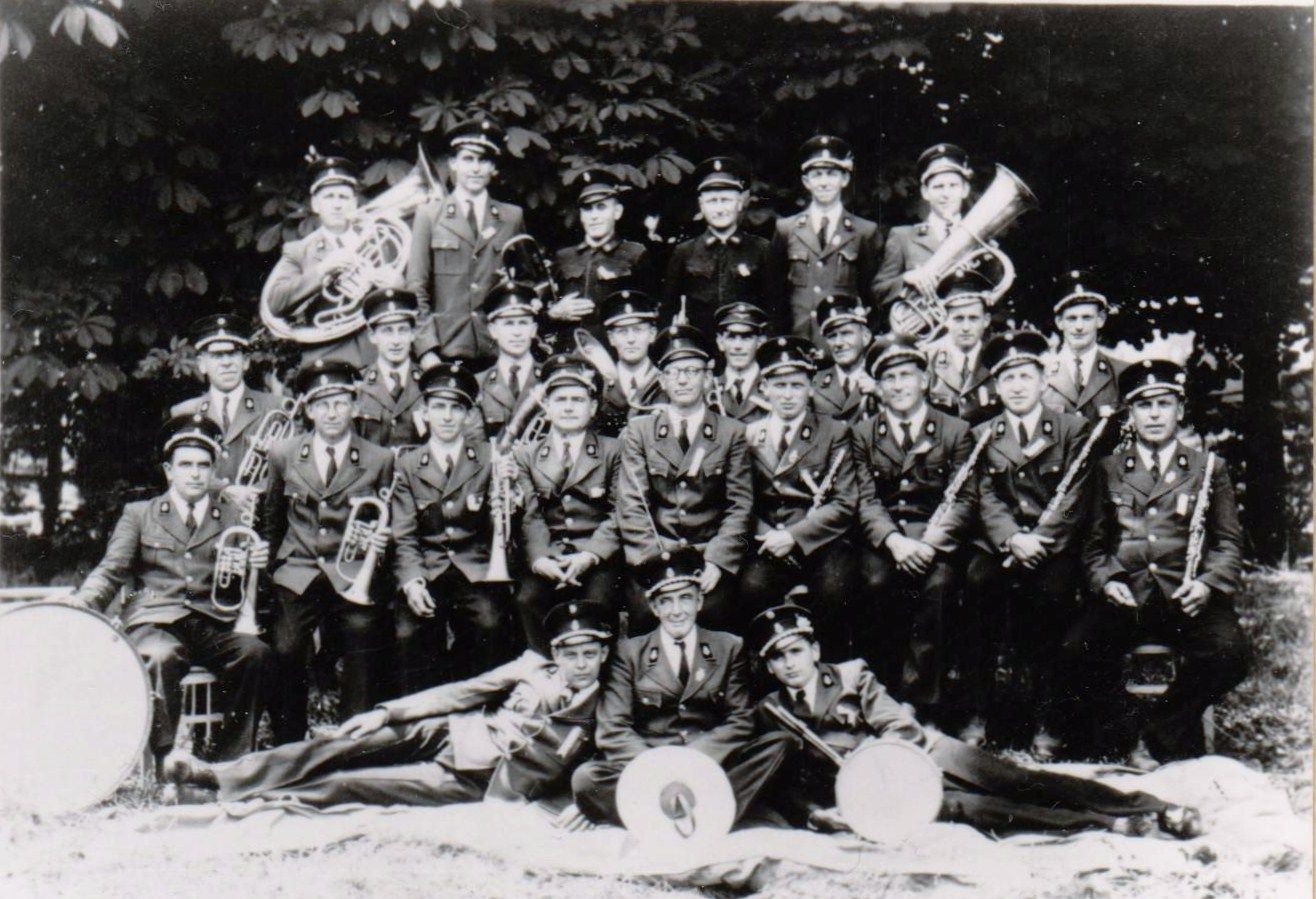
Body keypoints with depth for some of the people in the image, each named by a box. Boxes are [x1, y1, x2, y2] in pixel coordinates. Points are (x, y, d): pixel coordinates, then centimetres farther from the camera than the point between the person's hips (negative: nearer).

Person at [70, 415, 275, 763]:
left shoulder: (233, 517, 19)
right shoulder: (139, 514, 17)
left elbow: (246, 577, 14)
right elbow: (112, 570, 8)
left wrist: (255, 564, -11)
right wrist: (83, 601, -13)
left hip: (215, 626, 2)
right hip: (156, 622, -1)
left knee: (257, 653, -30)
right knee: (160, 657, -37)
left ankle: (231, 764, -20)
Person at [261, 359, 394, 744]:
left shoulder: (379, 460, 5)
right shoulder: (283, 456, 9)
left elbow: (387, 524, 14)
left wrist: (380, 541, -6)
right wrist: (275, 561, 17)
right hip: (297, 575, 1)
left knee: (364, 638, -17)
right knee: (285, 651, -14)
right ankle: (288, 751, 3)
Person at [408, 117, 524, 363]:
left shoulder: (512, 217, 13)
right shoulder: (428, 216, 9)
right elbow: (416, 288, 3)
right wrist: (426, 349, -8)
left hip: (498, 351, 1)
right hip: (446, 350, -1)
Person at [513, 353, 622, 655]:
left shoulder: (612, 452, 12)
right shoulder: (526, 455, 16)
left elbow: (618, 514, 2)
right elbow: (530, 516, 5)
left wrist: (588, 556, -14)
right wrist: (540, 559, -14)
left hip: (596, 556, -1)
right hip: (547, 558, 2)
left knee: (595, 604, -30)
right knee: (527, 600, -27)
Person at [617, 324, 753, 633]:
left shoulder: (732, 432, 10)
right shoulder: (638, 431, 11)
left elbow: (740, 505, 4)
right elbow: (631, 505, 3)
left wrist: (716, 561, -10)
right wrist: (656, 560, -10)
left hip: (712, 553, 0)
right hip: (654, 554, 0)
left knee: (715, 610, -26)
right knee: (645, 612, -26)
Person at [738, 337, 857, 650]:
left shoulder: (834, 433, 8)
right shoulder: (749, 435, 15)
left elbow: (844, 504, -1)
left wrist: (794, 536, -13)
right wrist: (767, 537, -7)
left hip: (820, 540, -1)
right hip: (766, 542, 1)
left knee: (833, 587, -31)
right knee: (752, 586, -30)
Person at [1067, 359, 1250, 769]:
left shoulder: (1210, 469, 14)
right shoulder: (1109, 470, 18)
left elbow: (1229, 543, 10)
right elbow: (1095, 543, 18)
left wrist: (1207, 583, -10)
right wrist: (1106, 580, -4)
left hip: (1186, 594, 0)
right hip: (1126, 593, 1)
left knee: (1229, 654, -30)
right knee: (1076, 651, -27)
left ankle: (1160, 731, -8)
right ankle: (1124, 732, -3)